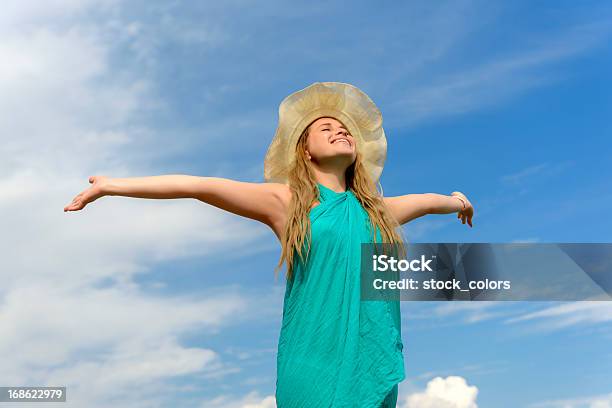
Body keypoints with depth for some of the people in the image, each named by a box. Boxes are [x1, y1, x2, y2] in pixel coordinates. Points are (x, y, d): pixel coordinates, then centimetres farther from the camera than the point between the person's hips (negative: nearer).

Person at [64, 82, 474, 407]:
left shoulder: (374, 208, 15)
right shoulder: (286, 200, 2)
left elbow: (428, 200, 34)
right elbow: (200, 185, -5)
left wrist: (455, 200, 55)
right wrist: (115, 184, -7)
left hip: (376, 371, 5)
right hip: (314, 371, -4)